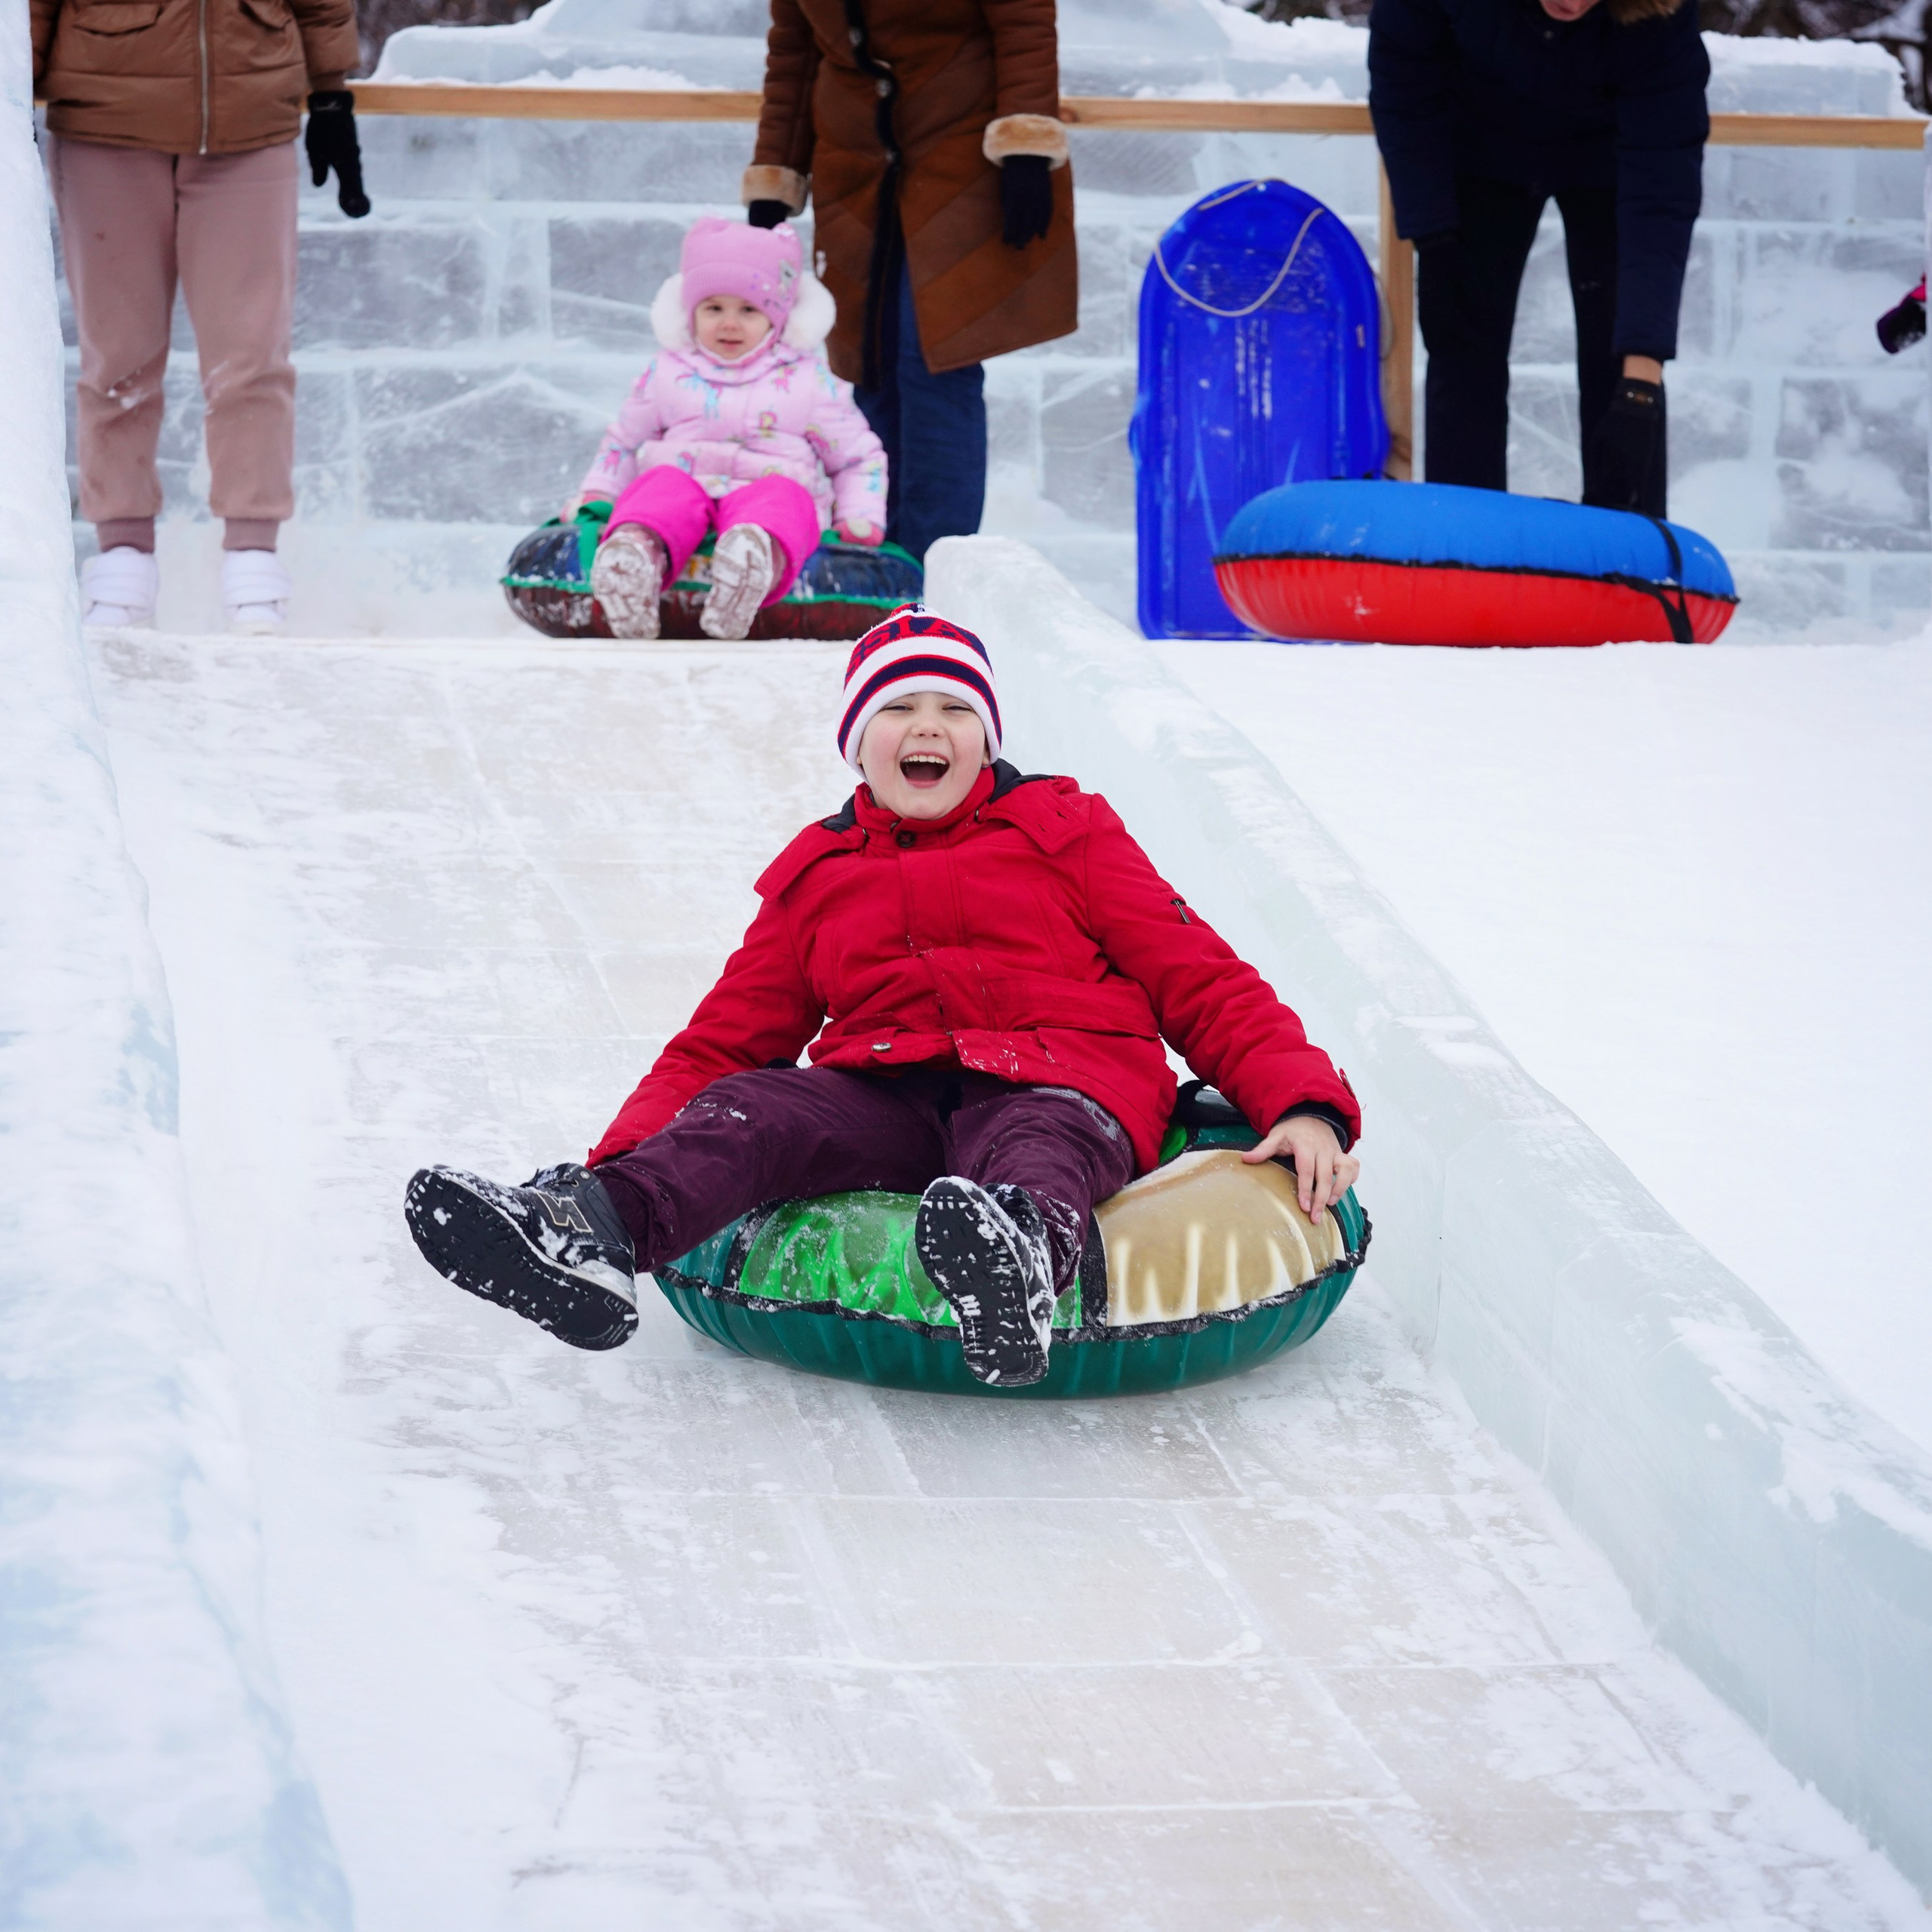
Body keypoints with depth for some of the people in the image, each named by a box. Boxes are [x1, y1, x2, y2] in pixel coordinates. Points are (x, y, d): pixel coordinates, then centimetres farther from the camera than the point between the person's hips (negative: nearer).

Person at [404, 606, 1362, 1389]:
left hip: (1057, 1083, -3)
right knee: (748, 1112, -27)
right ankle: (593, 1228, -57)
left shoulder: (1066, 832, 17)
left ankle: (1022, 1259, -77)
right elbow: (723, 1042, 23)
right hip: (886, 1099, 3)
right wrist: (620, 1158, 4)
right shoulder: (814, 879, 25)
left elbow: (1202, 982, 11)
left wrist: (1304, 1103, -6)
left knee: (1038, 1146, -40)